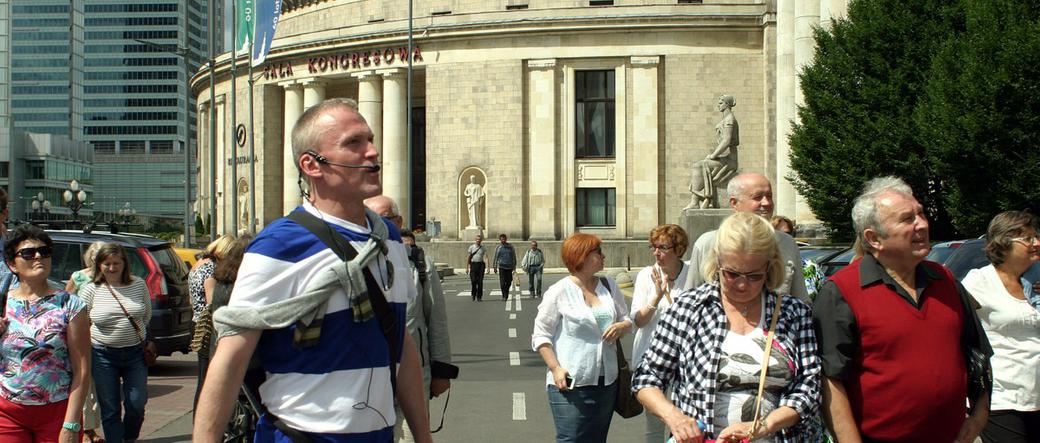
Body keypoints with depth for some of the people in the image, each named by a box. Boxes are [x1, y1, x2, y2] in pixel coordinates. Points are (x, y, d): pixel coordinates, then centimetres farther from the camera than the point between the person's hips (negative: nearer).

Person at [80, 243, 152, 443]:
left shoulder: (138, 284, 1)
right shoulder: (91, 289, -3)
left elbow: (147, 315, 13)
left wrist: (136, 333, 8)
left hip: (136, 352, 1)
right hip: (104, 355, -1)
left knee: (137, 404, 0)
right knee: (110, 409, 4)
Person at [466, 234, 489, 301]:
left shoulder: (483, 248, 5)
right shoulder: (471, 247, 5)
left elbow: (485, 257, -5)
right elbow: (468, 258, 8)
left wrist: (487, 267, -20)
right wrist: (467, 267, 4)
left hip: (481, 264, 0)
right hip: (473, 264, 0)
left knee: (480, 281, 0)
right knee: (473, 281, -6)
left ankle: (479, 296, 6)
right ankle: (473, 294, 14)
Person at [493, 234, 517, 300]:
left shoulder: (510, 247, 7)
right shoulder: (498, 247, 4)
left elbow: (514, 257, 12)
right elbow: (495, 257, 9)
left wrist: (514, 266, 8)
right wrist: (495, 267, 5)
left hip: (509, 267, 2)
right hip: (501, 266, -2)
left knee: (509, 282, 6)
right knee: (502, 282, -11)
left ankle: (506, 293, 27)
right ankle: (504, 295, -9)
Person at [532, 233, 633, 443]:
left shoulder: (609, 286, 8)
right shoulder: (559, 292, -8)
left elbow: (627, 320, 17)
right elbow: (541, 336, -6)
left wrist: (621, 327, -7)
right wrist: (555, 368, -16)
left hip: (607, 382, 6)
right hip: (570, 383, -6)